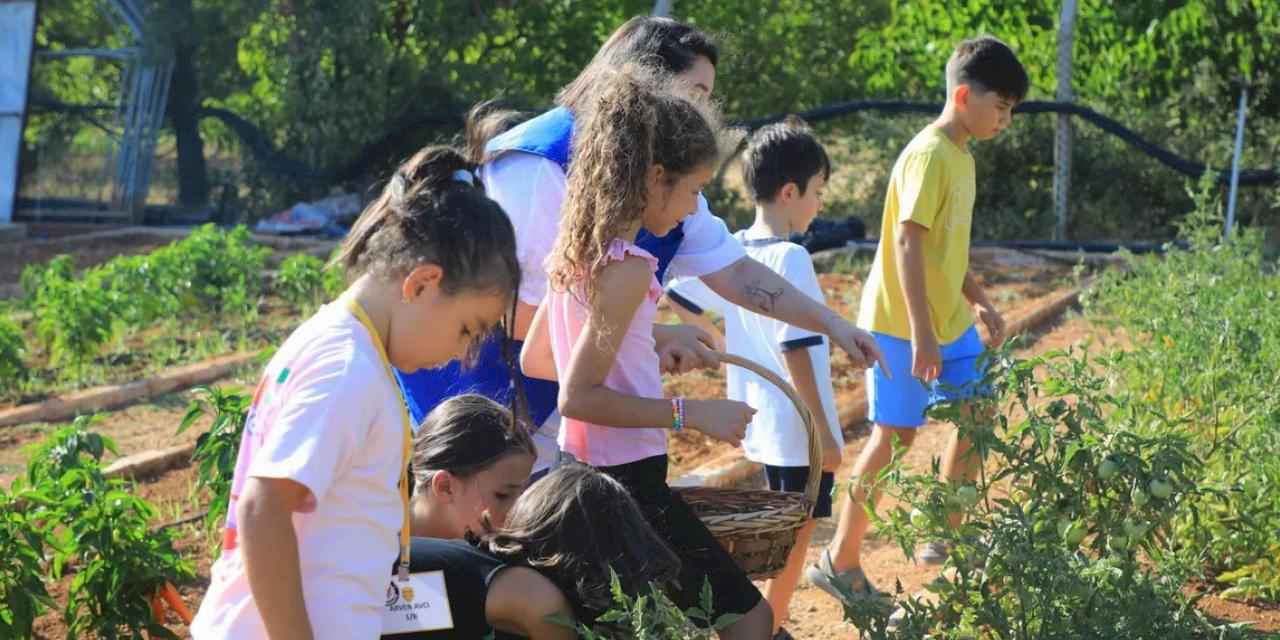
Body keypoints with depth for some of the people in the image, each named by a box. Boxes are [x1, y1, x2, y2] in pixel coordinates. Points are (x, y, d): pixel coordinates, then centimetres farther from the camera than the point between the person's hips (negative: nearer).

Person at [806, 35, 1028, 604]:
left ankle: (945, 539, 26)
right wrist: (920, 333, -28)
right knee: (895, 437, -4)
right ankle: (840, 563, 5)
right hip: (903, 327, -9)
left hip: (950, 324, 9)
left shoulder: (960, 156, 10)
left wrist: (978, 302, 21)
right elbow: (908, 243, -25)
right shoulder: (929, 156, -19)